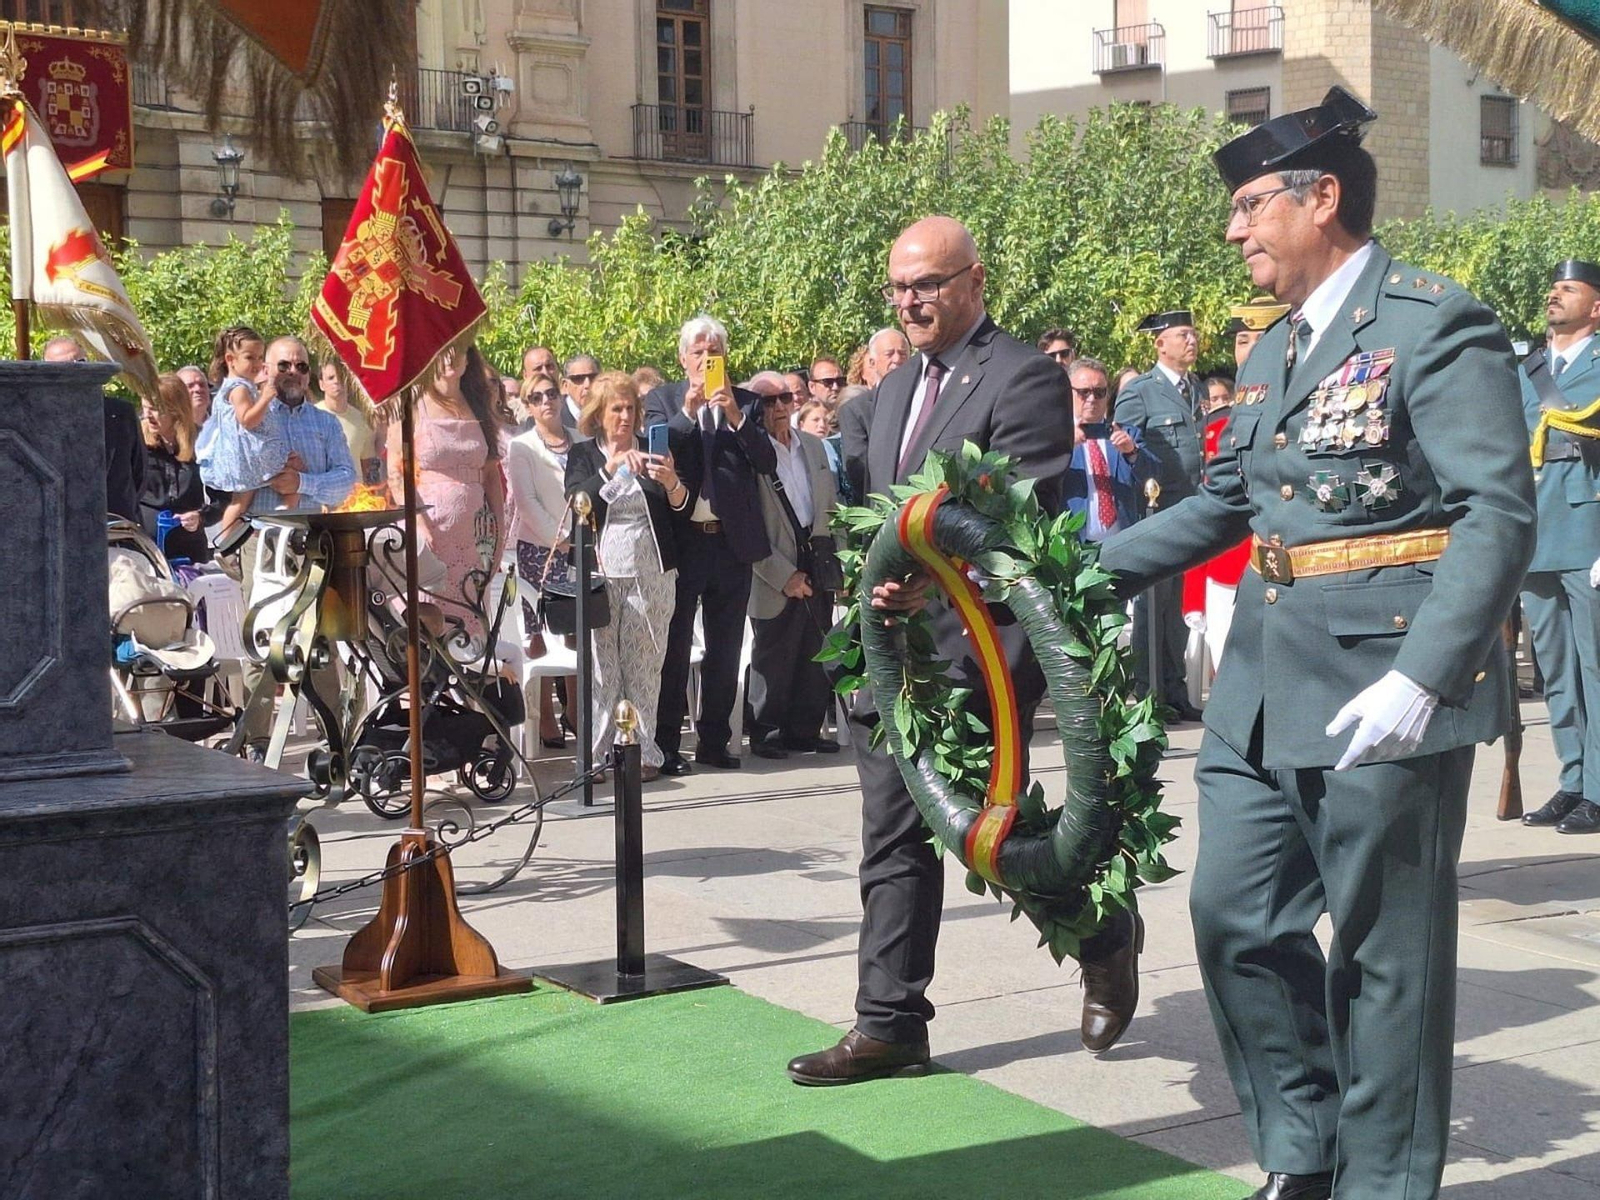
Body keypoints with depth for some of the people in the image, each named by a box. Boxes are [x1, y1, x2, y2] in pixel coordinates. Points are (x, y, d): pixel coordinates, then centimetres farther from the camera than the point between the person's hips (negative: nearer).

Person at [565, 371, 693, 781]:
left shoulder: (654, 449, 10)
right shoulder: (583, 454, 9)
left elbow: (683, 508, 4)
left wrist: (672, 483, -17)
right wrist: (612, 467, -21)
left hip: (649, 574, 1)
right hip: (599, 573, 0)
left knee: (644, 667, -1)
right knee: (600, 667, -3)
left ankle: (643, 752, 3)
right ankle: (597, 752, 0)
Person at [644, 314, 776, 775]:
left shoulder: (746, 403, 8)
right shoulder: (662, 400, 5)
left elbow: (768, 464, -3)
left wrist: (736, 418, -15)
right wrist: (688, 411, -20)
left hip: (733, 542, 2)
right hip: (680, 540, -2)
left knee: (725, 650, 9)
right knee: (674, 647, 1)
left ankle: (714, 741, 18)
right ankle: (665, 744, 7)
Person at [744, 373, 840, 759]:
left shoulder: (814, 446, 11)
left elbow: (831, 508, 17)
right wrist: (784, 576, -13)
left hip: (816, 572, 6)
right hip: (776, 579, -6)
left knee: (814, 658, 9)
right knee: (773, 660, 2)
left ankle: (804, 731, 19)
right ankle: (765, 733, 14)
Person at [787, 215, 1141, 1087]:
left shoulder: (1023, 379, -10)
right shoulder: (897, 386, 18)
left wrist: (931, 579, -30)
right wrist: (873, 589, 10)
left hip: (977, 649, -8)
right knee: (894, 840, 9)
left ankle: (1103, 933, 29)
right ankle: (889, 1026, 15)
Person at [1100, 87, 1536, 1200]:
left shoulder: (1437, 325, -10)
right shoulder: (1271, 353, 16)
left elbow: (1498, 514, -17)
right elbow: (1221, 503, 23)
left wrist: (1420, 680, -26)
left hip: (1385, 689, -8)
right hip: (1267, 686, 8)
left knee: (1384, 950, 2)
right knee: (1236, 917, 11)